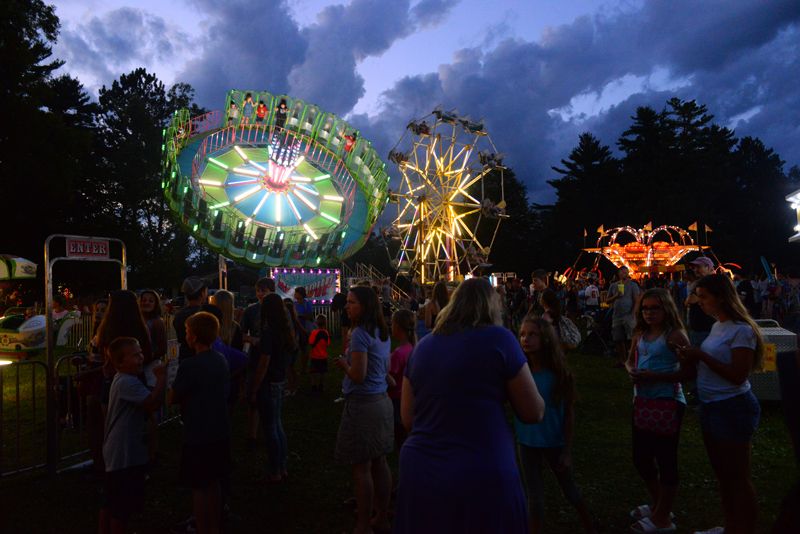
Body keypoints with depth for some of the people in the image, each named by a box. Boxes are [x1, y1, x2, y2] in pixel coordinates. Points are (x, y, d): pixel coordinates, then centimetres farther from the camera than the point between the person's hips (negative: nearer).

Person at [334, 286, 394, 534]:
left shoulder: (360, 333, -17)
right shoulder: (382, 332, 9)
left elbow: (358, 375, -21)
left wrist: (344, 364, -3)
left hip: (362, 404, -9)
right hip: (382, 401, 9)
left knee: (361, 467, 1)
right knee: (379, 463, 16)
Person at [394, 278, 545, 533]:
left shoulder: (422, 345, 4)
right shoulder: (498, 339, -8)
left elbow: (408, 420, 10)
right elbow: (534, 413, -2)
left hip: (418, 473, 4)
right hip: (482, 478, -4)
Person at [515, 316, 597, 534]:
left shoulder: (559, 373, -16)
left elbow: (569, 413, -8)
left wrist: (567, 450, -7)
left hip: (554, 442, 0)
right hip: (527, 443, 0)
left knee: (568, 489, 23)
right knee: (535, 497, 10)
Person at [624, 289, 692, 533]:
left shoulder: (674, 335, -13)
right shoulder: (640, 334, 8)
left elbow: (688, 371, -18)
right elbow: (630, 360, 18)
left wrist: (654, 377, -23)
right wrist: (631, 370, -4)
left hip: (667, 402, -8)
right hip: (642, 401, 8)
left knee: (666, 461, 5)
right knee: (641, 458, 17)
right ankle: (657, 505, 40)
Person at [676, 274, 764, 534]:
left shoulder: (741, 330, -18)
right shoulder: (717, 326, 9)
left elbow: (738, 375, -22)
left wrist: (701, 355, -20)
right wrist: (693, 357, -4)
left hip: (732, 408, -9)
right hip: (711, 406, 9)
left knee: (737, 476, 4)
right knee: (722, 472, 20)